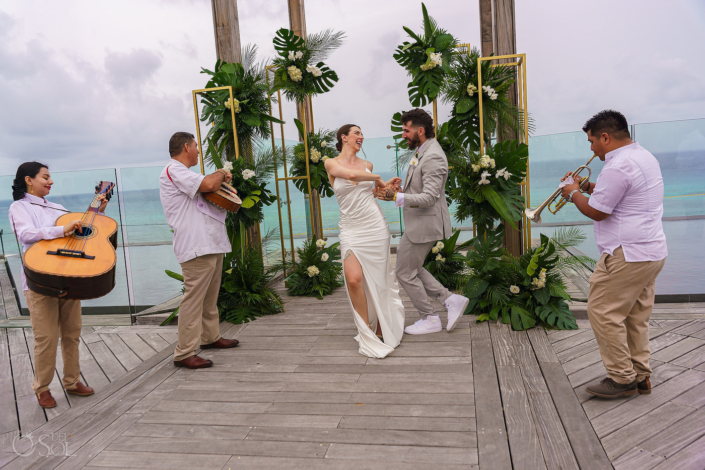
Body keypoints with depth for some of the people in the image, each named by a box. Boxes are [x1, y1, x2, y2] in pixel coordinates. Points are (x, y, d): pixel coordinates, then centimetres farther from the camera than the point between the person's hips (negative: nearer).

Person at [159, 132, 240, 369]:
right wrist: (221, 174, -4)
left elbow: (210, 194, 32)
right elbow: (208, 184, -24)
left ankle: (210, 337, 32)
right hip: (196, 246, -11)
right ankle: (184, 353, -6)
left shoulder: (182, 173, 25)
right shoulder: (173, 170, -10)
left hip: (211, 244, 11)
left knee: (210, 296, 19)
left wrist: (221, 180, 14)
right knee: (194, 298, -10)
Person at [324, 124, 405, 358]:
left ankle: (382, 328, 25)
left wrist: (385, 187, 11)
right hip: (351, 229, -3)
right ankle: (367, 334, 0)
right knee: (354, 279, -17)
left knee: (379, 279, 5)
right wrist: (377, 178, -6)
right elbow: (350, 175, -19)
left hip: (375, 226, 3)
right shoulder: (331, 163, 1)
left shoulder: (367, 165, 13)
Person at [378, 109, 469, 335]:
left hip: (425, 224, -11)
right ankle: (452, 300, 22)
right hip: (418, 223, 11)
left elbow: (429, 198, -28)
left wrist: (395, 197, -31)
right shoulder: (422, 152, 11)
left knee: (405, 273, 2)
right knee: (412, 268, 18)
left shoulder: (433, 157, -22)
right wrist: (400, 189, 6)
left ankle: (430, 319, 18)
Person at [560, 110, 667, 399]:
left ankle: (622, 378, 7)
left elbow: (596, 212, -15)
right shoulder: (644, 156, 15)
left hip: (627, 255, -11)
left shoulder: (617, 167, -19)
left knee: (604, 313, -2)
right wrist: (589, 187, 16)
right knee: (636, 317, 15)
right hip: (653, 252, 11)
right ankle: (640, 377, 24)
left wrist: (573, 193, 1)